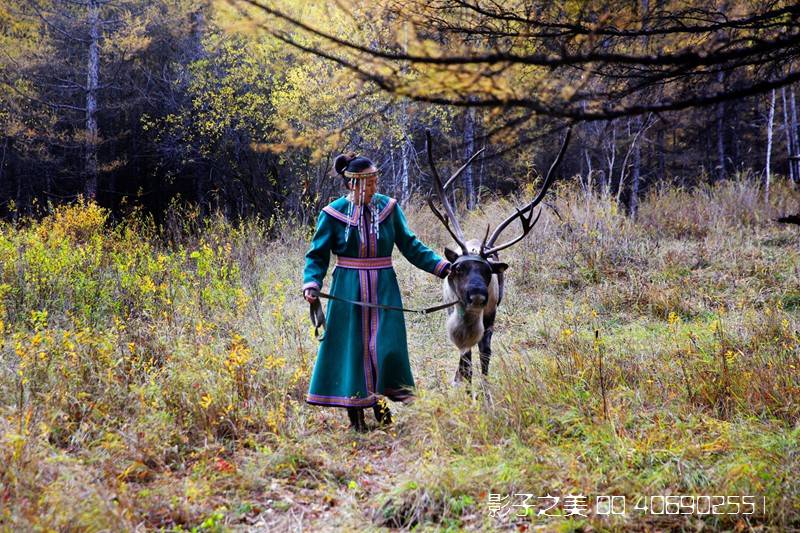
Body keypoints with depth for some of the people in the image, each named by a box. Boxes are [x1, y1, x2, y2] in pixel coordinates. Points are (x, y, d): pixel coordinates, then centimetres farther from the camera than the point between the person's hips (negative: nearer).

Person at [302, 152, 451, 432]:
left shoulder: (388, 207, 2)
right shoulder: (334, 213, -4)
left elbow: (411, 245, 5)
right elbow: (317, 255, 0)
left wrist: (442, 267, -4)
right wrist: (312, 283, -16)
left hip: (383, 289, 2)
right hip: (348, 290, -2)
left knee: (386, 347, -4)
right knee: (352, 349, 2)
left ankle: (382, 403, 12)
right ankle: (355, 414, 11)